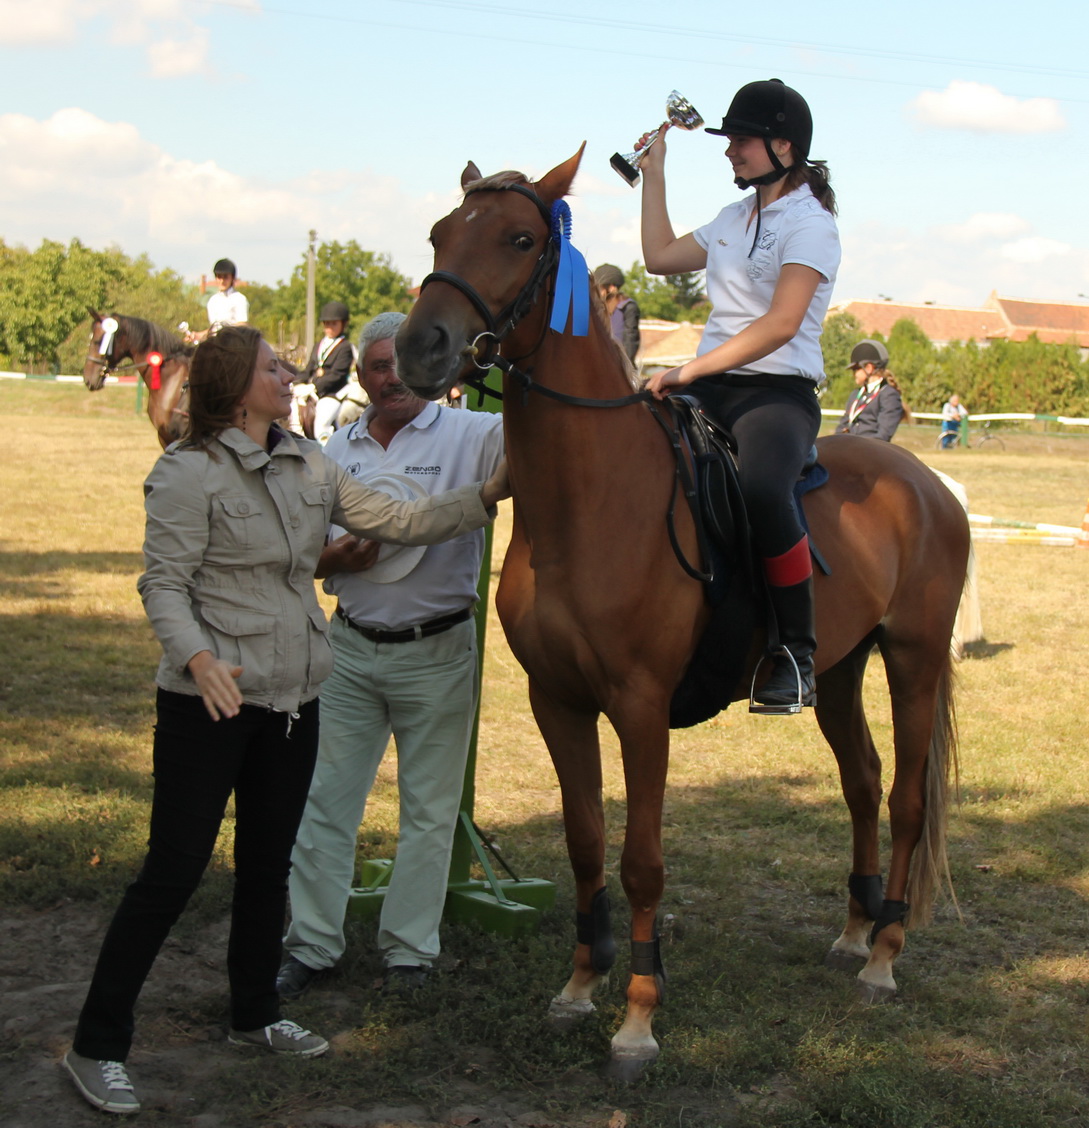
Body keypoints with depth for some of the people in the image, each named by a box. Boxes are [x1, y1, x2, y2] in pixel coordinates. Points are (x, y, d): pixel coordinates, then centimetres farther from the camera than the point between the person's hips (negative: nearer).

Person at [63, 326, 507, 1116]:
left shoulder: (310, 465, 9)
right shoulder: (189, 473, -12)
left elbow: (396, 521, 10)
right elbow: (164, 583, -16)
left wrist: (487, 496, 2)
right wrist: (198, 658, -32)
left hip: (293, 698, 7)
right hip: (212, 701, -7)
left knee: (269, 864, 17)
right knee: (175, 870, -4)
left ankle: (256, 1014, 34)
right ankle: (98, 1045, 7)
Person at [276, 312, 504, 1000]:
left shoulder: (469, 436, -4)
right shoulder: (338, 452, 9)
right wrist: (336, 558, -9)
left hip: (437, 653, -3)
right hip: (352, 651, 4)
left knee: (430, 809, 7)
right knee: (326, 801, 6)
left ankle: (410, 949, 20)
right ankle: (313, 945, 17)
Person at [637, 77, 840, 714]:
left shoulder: (810, 224, -6)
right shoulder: (734, 219, 20)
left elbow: (781, 324, -18)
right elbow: (660, 256, 29)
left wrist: (692, 370, -24)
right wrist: (654, 171, 29)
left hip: (779, 393, -8)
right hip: (711, 388, 8)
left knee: (761, 489, -38)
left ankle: (798, 656, -26)